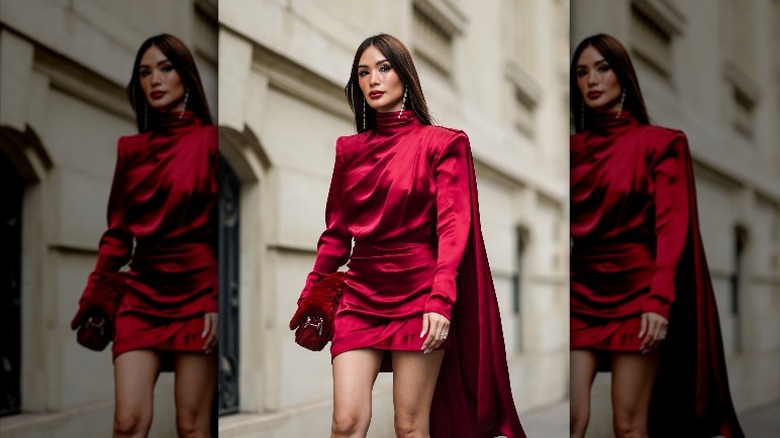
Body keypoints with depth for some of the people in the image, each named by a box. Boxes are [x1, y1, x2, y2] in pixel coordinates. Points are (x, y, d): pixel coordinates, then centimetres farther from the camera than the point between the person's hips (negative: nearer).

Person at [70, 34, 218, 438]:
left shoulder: (209, 141, -1)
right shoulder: (131, 149, 12)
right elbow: (117, 232, 15)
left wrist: (218, 300, -12)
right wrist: (91, 299, 11)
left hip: (196, 291, -4)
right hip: (141, 293, 4)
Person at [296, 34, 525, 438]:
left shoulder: (441, 144, 1)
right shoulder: (350, 150, 13)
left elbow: (453, 226, -9)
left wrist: (441, 299, -21)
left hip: (418, 294, -3)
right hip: (360, 294, 3)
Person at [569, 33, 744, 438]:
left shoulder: (659, 143, 2)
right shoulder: (574, 148, 13)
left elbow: (672, 227, -7)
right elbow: (572, 223, 10)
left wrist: (659, 299, -18)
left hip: (634, 293, -3)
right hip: (581, 292, 3)